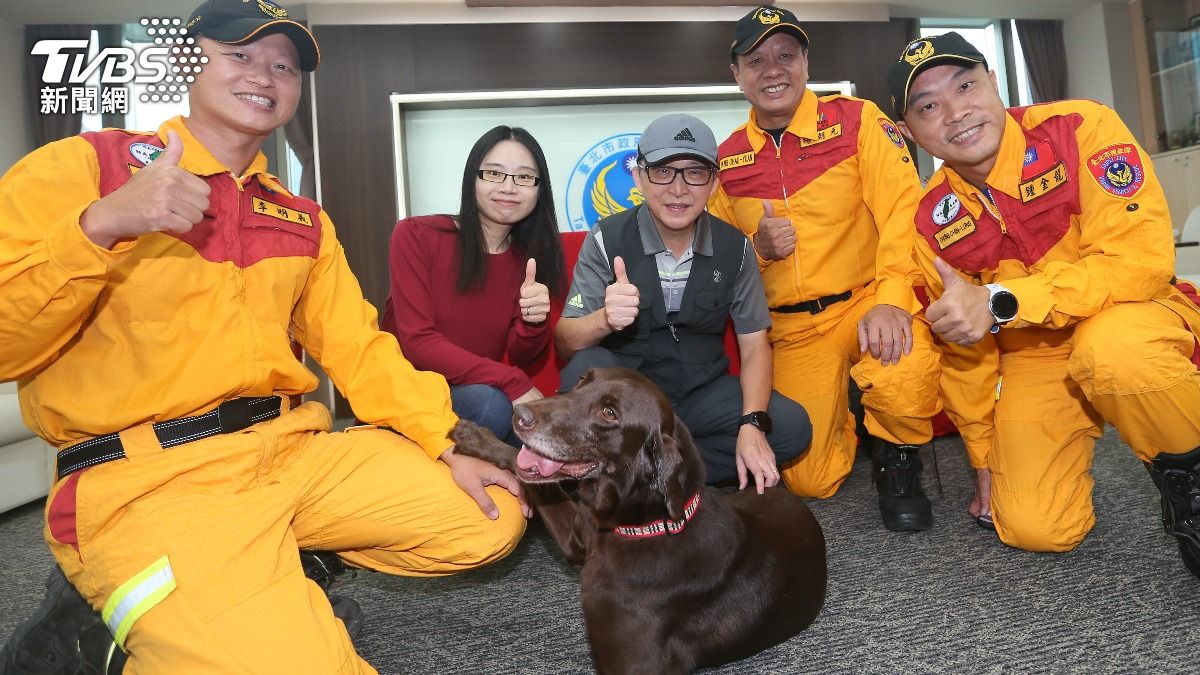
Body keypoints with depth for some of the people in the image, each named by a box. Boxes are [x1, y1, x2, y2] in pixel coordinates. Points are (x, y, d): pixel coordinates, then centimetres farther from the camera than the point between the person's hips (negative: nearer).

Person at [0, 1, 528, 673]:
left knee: (496, 521, 1)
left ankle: (267, 561, 8)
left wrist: (446, 448, 3)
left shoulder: (304, 220, 16)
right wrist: (99, 226, -23)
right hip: (145, 476, -6)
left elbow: (357, 345, 12)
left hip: (294, 447, 7)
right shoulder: (83, 166, 0)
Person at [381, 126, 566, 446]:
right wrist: (512, 384, -27)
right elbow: (416, 342, -18)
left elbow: (525, 365, -2)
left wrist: (533, 322, -26)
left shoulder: (532, 257, 0)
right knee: (490, 404, -33)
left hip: (479, 394, 4)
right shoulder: (415, 236, -10)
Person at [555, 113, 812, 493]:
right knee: (587, 368, -33)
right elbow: (565, 342, -15)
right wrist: (605, 319, -39)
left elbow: (754, 344, -1)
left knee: (792, 427, -18)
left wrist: (753, 423, -17)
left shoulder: (734, 248, -3)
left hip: (702, 392, 3)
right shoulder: (607, 240, -11)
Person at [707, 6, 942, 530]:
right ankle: (842, 413, 34)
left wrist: (890, 301, -27)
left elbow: (902, 211, -13)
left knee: (904, 383, -36)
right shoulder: (727, 159, 5)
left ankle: (896, 458, 0)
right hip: (792, 329, 3)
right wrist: (757, 247, -11)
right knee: (809, 481, -1)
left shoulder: (856, 120, -3)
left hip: (867, 301, -2)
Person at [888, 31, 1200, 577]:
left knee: (1110, 351, -39)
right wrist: (984, 457, 11)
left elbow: (1142, 259, -24)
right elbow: (963, 350, 4)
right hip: (1030, 355, 3)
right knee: (1033, 527, -13)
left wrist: (999, 302, -33)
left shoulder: (1081, 129, -15)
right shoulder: (931, 221, -6)